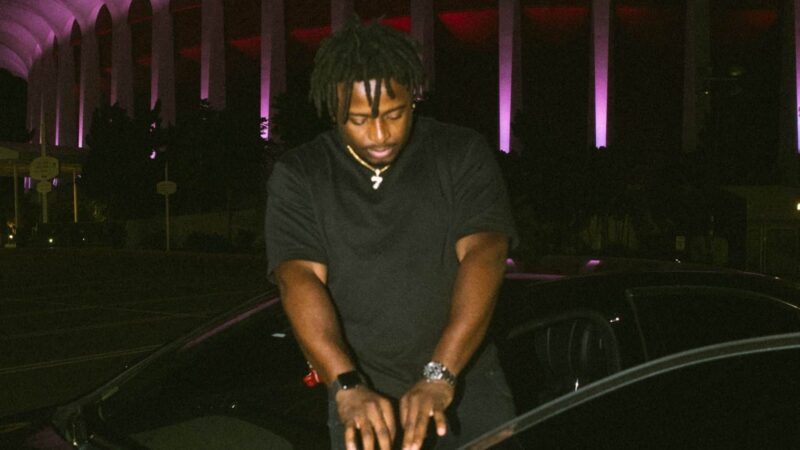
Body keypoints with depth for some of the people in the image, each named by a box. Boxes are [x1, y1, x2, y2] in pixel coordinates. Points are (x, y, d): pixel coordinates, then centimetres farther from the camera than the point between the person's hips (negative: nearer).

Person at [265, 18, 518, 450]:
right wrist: (348, 387, -25)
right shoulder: (297, 176, 0)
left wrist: (439, 377, -24)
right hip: (363, 402, 0)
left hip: (468, 390, 0)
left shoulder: (463, 154, -1)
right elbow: (299, 280, -11)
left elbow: (484, 255, -13)